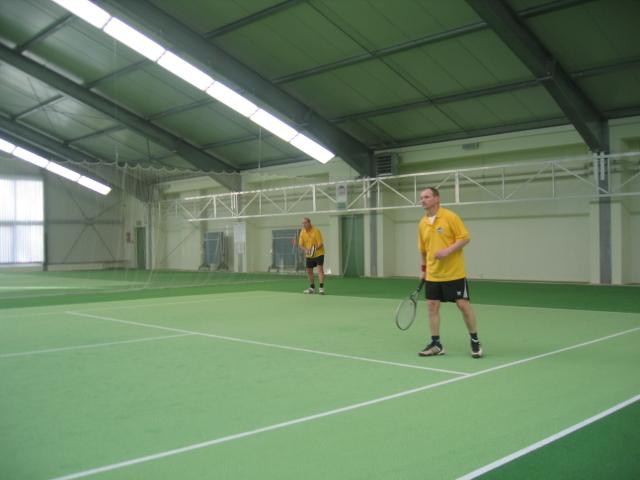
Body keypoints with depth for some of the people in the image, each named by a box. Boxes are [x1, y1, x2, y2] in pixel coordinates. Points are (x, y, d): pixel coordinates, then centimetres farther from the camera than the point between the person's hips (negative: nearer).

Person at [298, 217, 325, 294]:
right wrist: (305, 249, -21)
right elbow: (300, 244, -2)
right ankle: (312, 288, 25)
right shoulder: (302, 232, -2)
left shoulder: (316, 231, -18)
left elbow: (320, 244, -19)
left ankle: (321, 288, -21)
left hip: (318, 253, -6)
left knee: (320, 269, -18)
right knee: (309, 271, 10)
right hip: (309, 255, 6)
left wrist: (314, 249, -35)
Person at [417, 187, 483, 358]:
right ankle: (436, 344, 13)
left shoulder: (450, 217, -11)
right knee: (432, 306, 3)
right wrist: (424, 268, 20)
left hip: (454, 273, -5)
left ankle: (475, 341, 15)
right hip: (433, 275, 6)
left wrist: (448, 250, -24)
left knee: (464, 305, -2)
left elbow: (465, 238, -12)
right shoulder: (422, 223, 7)